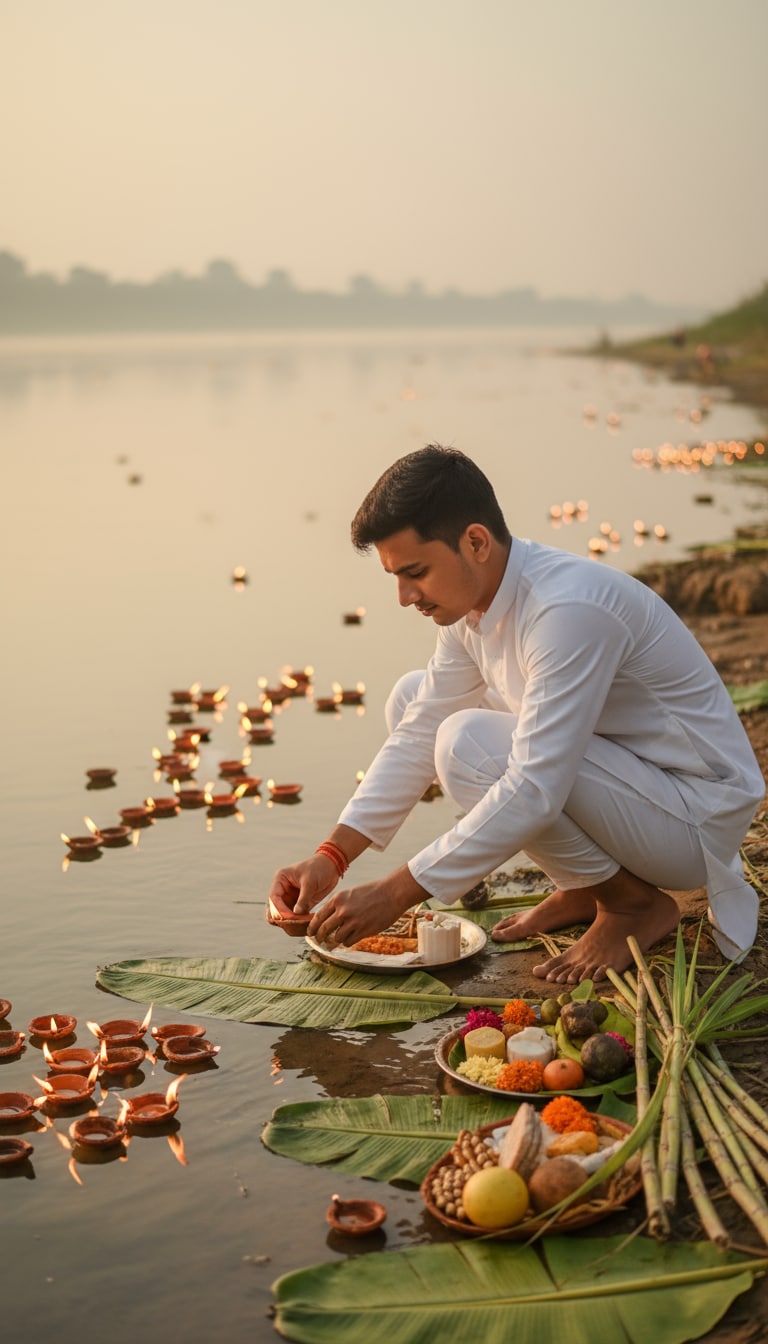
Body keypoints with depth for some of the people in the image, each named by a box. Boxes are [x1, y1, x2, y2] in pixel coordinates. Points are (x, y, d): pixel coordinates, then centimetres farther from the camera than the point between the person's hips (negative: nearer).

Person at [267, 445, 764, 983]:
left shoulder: (568, 609, -30)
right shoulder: (473, 597, -2)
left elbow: (533, 793, -34)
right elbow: (417, 737, 5)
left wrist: (394, 895, -31)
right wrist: (332, 856, -5)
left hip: (698, 818, -9)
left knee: (470, 742, -29)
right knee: (413, 700, 6)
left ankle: (635, 903, -7)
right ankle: (582, 890, 9)